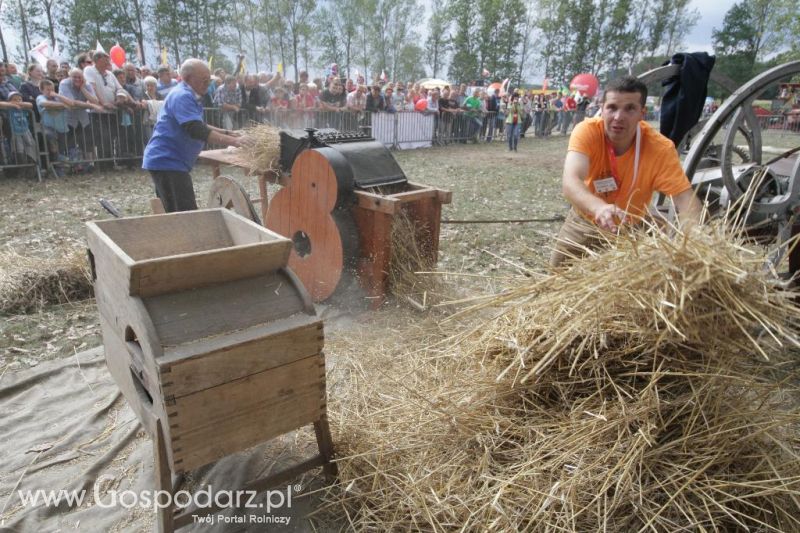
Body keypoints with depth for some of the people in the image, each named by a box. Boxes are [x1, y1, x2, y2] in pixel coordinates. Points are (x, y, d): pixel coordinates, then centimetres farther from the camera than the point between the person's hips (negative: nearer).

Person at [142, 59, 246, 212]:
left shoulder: (187, 95, 17)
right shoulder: (182, 96, -16)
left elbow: (198, 125, 28)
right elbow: (196, 131, -27)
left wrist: (224, 132, 16)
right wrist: (232, 141, -30)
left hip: (165, 160, 11)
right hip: (168, 161, -11)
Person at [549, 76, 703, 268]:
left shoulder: (660, 148, -25)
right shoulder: (587, 131, -28)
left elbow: (685, 199, -29)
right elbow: (570, 182, -44)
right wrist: (599, 208, -66)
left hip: (632, 229, 0)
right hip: (584, 223, 0)